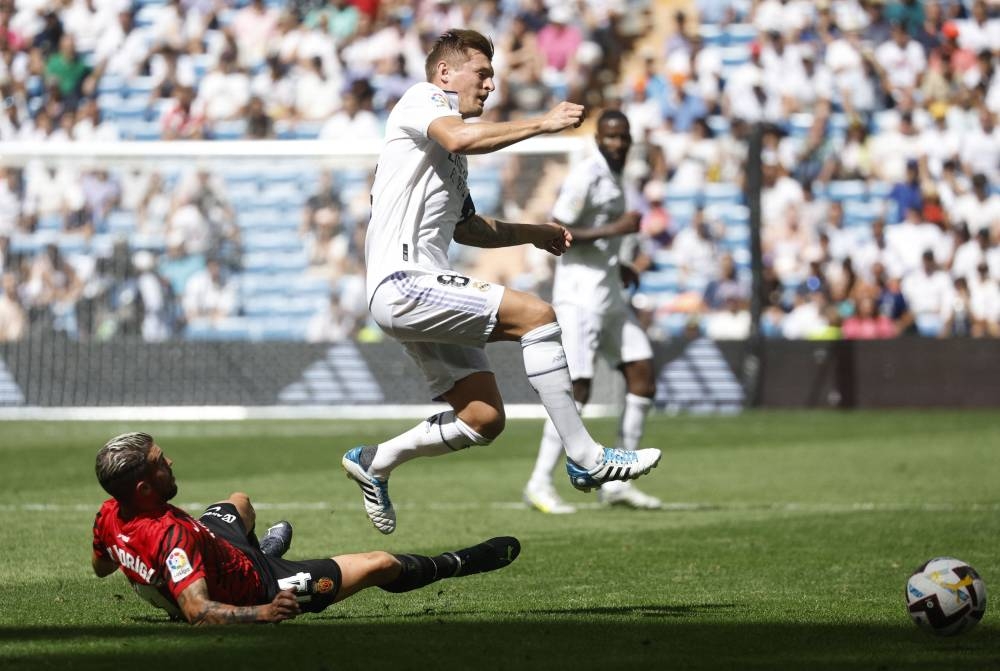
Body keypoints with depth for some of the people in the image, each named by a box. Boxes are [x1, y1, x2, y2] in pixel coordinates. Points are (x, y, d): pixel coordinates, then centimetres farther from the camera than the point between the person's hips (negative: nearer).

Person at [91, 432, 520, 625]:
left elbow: (100, 566, 2)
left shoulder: (109, 515, -20)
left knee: (240, 502, 36)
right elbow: (197, 611, -47)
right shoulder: (171, 535, -45)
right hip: (257, 586, -8)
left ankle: (260, 548, 69)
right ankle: (452, 564, 32)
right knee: (380, 565, 3)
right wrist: (261, 614, -51)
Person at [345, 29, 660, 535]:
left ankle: (374, 462, 20)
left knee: (484, 419, 4)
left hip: (419, 296, 10)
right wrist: (541, 124, -23)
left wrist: (532, 233, 24)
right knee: (534, 313, -21)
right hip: (404, 284, -10)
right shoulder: (421, 99, -2)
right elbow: (459, 137, -25)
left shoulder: (450, 154, 27)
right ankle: (585, 458, -20)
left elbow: (464, 226, 37)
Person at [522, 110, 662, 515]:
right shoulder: (585, 177, -13)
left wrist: (619, 267, 13)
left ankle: (616, 482, 9)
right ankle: (540, 484, -6)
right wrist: (613, 229, -20)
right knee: (577, 389, -13)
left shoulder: (613, 179, 15)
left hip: (610, 295, 9)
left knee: (643, 380, 5)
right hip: (580, 296, -9)